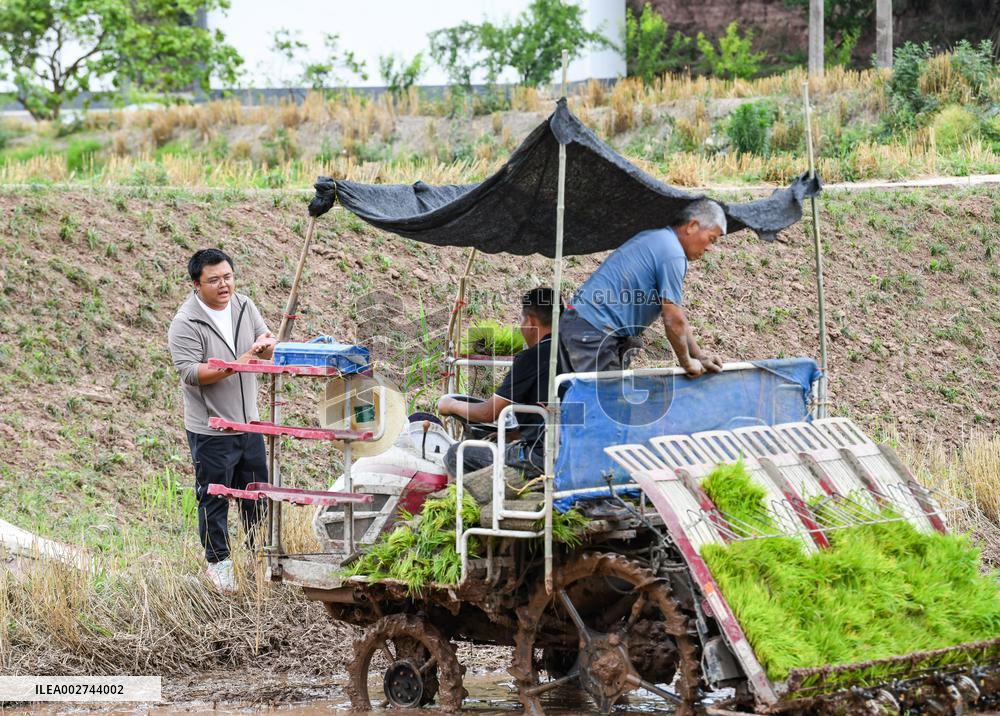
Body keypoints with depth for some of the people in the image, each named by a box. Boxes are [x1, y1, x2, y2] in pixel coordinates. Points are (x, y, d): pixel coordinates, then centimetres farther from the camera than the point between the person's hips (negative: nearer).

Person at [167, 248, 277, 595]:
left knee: (256, 494, 16)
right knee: (214, 498, 5)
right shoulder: (185, 324, -17)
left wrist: (265, 346, -18)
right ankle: (218, 561, 20)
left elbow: (268, 346, 7)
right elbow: (190, 372, -24)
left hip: (248, 423, 6)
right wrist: (235, 365, -33)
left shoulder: (245, 307, 2)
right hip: (210, 432, -6)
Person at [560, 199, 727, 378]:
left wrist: (699, 356, 22)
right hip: (593, 333, -10)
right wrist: (686, 362, 2)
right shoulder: (672, 254, -13)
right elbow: (673, 321, -14)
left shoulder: (654, 239, 20)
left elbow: (672, 314, 24)